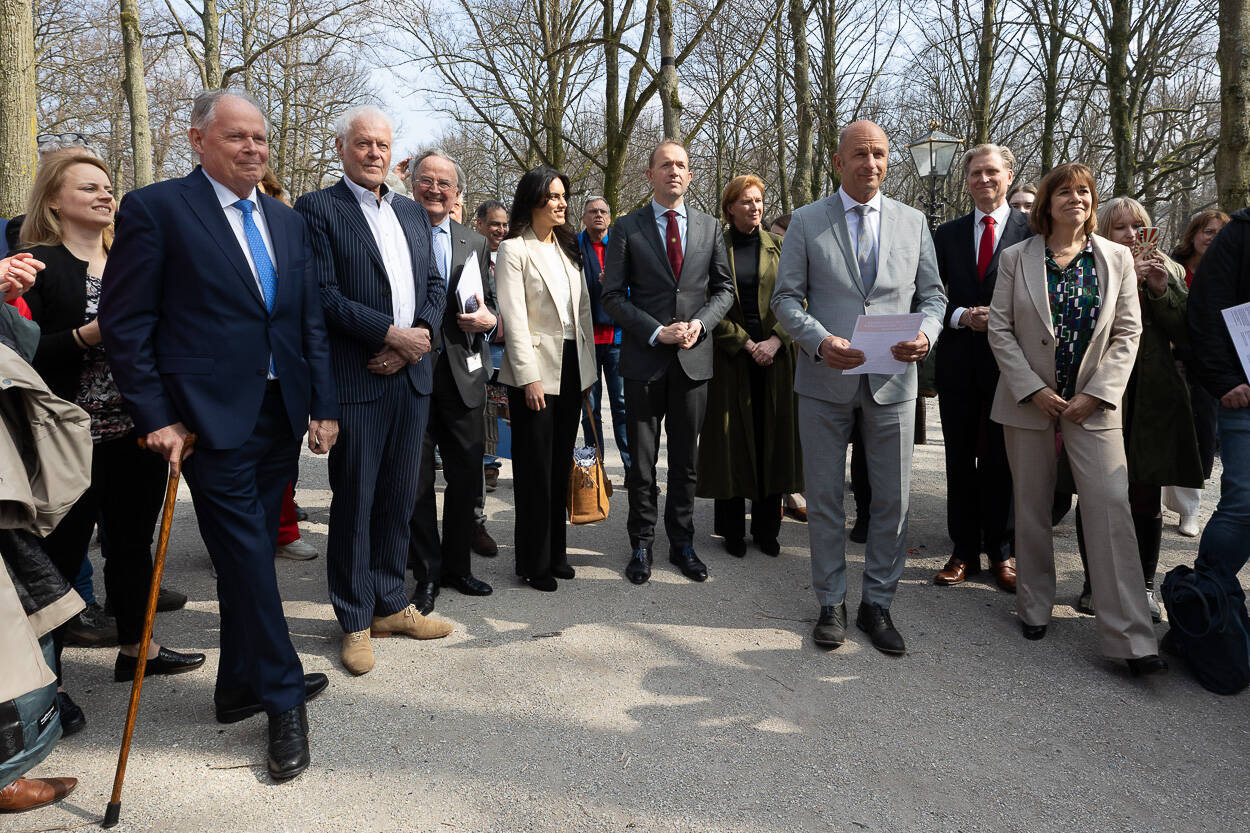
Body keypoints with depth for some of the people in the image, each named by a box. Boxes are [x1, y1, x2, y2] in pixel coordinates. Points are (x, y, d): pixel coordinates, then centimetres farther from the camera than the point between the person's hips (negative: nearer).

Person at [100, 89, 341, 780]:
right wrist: (156, 417, -10)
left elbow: (309, 321, 15)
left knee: (250, 556, 15)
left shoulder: (286, 222, 15)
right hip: (213, 419, -6)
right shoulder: (155, 209, -3)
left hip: (282, 415, 6)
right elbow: (125, 324, -6)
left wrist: (323, 405, 9)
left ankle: (240, 685, 30)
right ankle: (283, 700, 13)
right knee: (248, 558, -1)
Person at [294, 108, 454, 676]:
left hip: (412, 374, 6)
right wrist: (391, 333, -15)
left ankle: (390, 606, 27)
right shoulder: (317, 209, -2)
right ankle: (355, 622, 17)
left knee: (399, 497, 13)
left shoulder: (413, 213, 17)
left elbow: (435, 284, 14)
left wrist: (419, 336, -4)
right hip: (356, 381, -6)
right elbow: (322, 294, -12)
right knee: (354, 502, 3)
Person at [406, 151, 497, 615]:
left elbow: (489, 304, 15)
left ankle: (457, 565, 26)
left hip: (463, 375, 3)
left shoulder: (475, 244, 13)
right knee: (416, 481, 5)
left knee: (467, 477, 9)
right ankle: (427, 574, 19)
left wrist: (488, 319, -7)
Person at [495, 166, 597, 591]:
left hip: (572, 366, 7)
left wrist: (588, 365, 9)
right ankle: (533, 563, 12)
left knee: (561, 465, 12)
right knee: (535, 470, 0)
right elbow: (514, 319, -12)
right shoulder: (513, 250, -6)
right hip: (535, 371, -6)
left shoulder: (567, 247, 15)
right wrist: (529, 377, -17)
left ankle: (556, 554, 23)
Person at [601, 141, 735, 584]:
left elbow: (724, 288, 12)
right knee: (642, 461, 6)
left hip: (694, 358, 2)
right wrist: (657, 331, -13)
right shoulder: (627, 228, 1)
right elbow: (612, 296, -2)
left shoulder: (708, 227, 9)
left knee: (685, 460, 11)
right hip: (644, 358, -2)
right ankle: (641, 545, 19)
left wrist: (700, 323, -7)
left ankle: (682, 544, 23)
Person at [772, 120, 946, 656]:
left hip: (892, 382, 2)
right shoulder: (807, 221, 2)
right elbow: (786, 298, -1)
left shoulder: (912, 223, 9)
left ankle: (877, 604, 23)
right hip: (825, 380, -2)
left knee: (892, 500, 7)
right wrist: (820, 340, -18)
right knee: (825, 498, 7)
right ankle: (831, 604, 23)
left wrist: (926, 333, -12)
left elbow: (932, 294, 10)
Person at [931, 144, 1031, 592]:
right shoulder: (946, 234, 11)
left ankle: (1001, 551, 18)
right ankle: (964, 551, 18)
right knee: (960, 459, 8)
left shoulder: (1032, 230, 2)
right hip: (959, 361, 3)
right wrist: (963, 317, -10)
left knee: (1002, 461, 5)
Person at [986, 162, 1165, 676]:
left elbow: (1128, 333, 4)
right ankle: (1034, 608, 24)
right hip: (1029, 402, 0)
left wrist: (1097, 394, -8)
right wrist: (1034, 390, -9)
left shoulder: (1116, 259, 6)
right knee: (1031, 509, 8)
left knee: (1112, 508, -9)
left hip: (1093, 405, 0)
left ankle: (1130, 638, -4)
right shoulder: (1017, 258, 3)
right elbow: (1000, 329, -1)